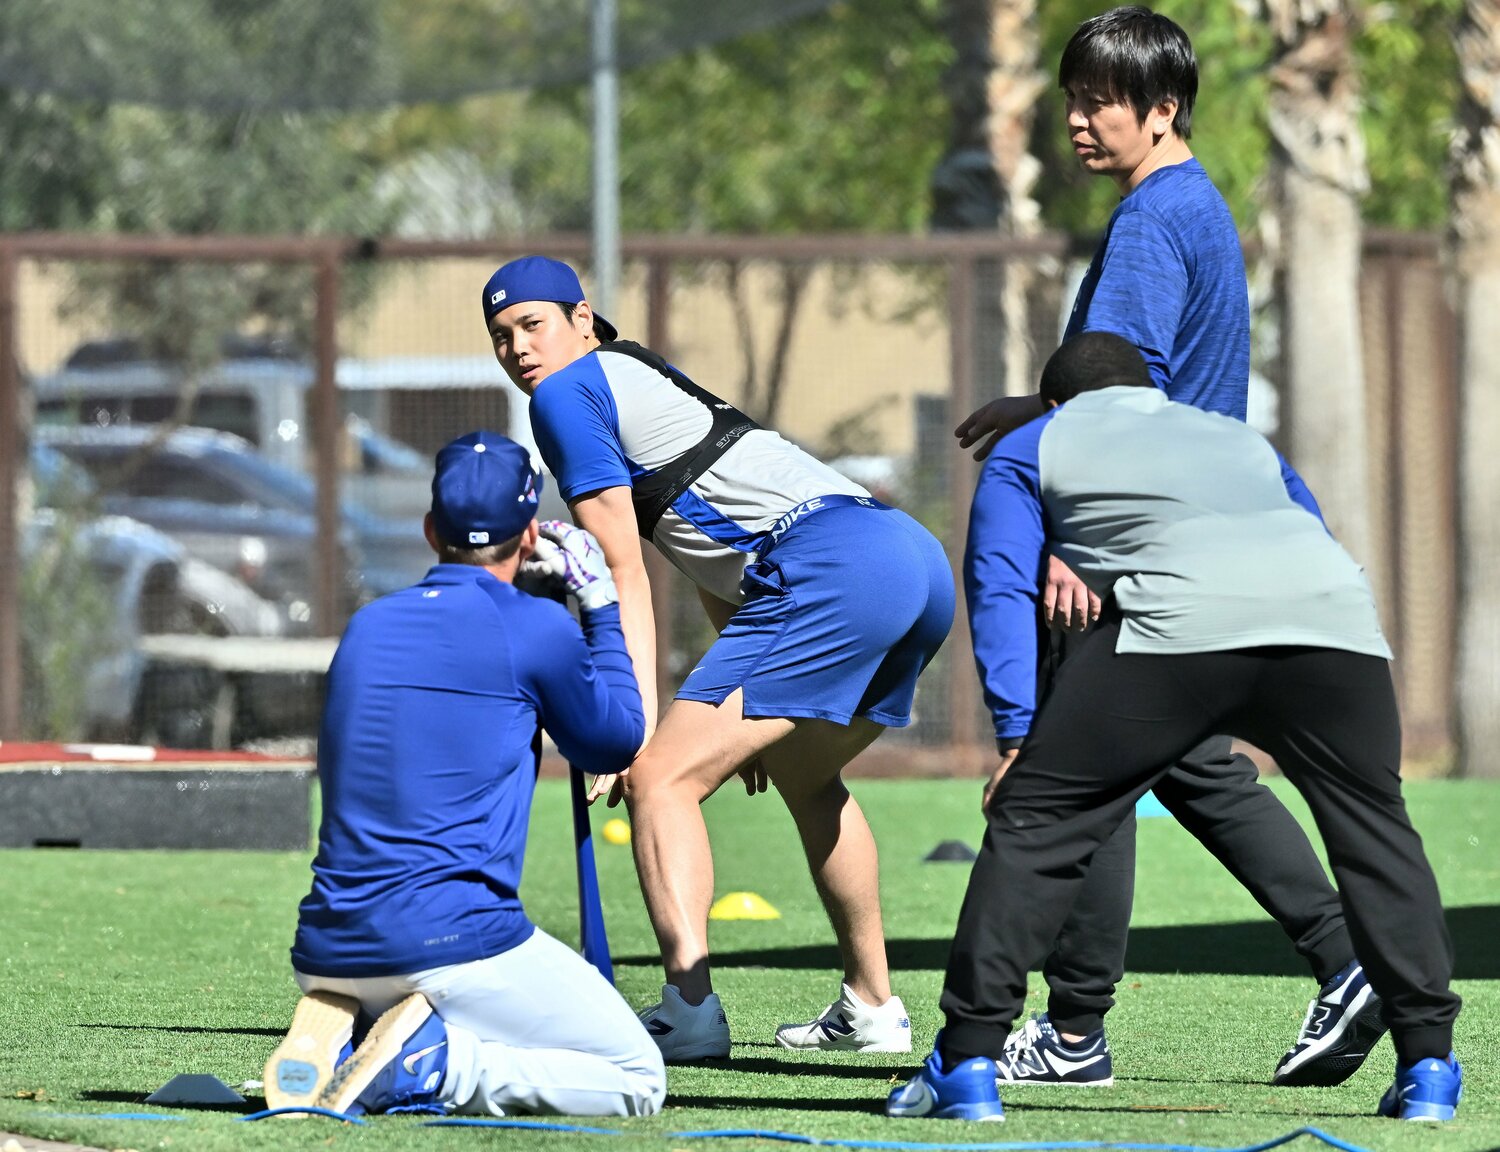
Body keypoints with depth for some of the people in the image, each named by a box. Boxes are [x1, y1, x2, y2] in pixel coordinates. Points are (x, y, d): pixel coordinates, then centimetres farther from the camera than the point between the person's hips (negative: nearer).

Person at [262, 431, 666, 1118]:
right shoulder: (535, 627, -3)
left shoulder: (367, 625, 14)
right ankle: (430, 1066, -15)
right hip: (453, 945, -6)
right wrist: (598, 603, 25)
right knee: (639, 1080, 6)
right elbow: (616, 743, 14)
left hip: (327, 953, 6)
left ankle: (335, 1041, 0)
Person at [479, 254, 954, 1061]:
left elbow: (624, 578, -4)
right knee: (804, 776, 32)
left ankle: (689, 1009, -27)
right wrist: (750, 709, 30)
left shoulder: (568, 394, 3)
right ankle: (871, 1009, 34)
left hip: (834, 567, -10)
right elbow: (720, 557, 31)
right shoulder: (648, 380, 31)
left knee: (661, 781, -13)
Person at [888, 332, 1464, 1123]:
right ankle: (1427, 1065, 16)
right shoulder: (1237, 438, 42)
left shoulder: (1032, 449, 29)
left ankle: (967, 1064, 1)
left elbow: (1000, 588, 16)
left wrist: (1020, 735, 8)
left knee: (1033, 821, 6)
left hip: (1180, 618, -4)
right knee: (1375, 829, 20)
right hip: (1334, 611, 4)